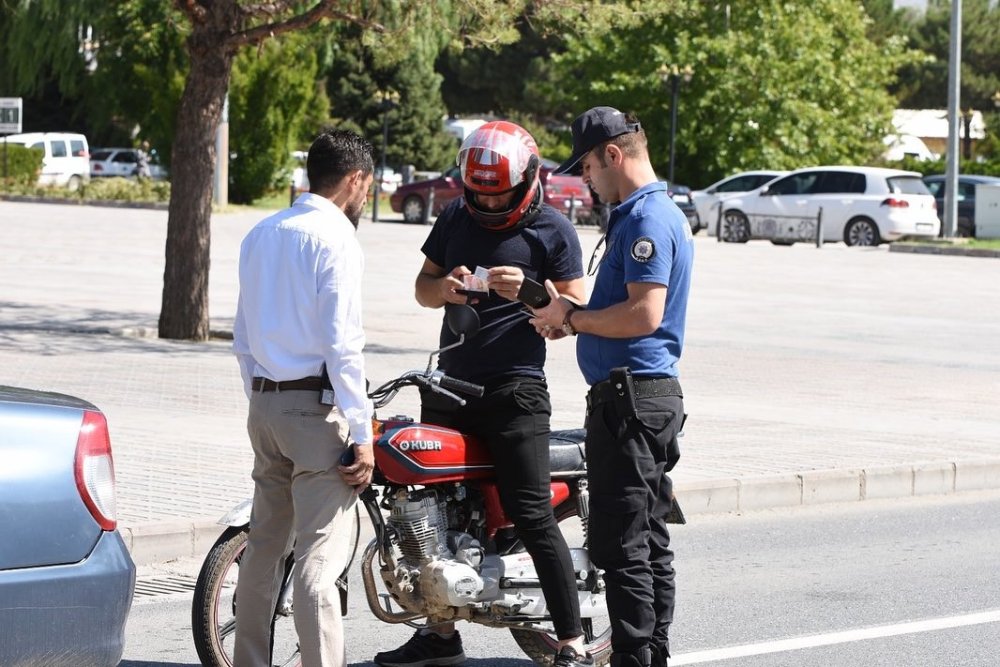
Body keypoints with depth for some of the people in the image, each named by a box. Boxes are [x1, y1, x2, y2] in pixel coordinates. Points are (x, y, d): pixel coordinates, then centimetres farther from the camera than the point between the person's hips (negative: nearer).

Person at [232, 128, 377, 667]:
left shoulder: (261, 234, 13)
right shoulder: (335, 238, -11)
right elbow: (342, 345, -16)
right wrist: (362, 435, -14)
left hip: (265, 402, 8)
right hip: (318, 406, -8)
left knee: (265, 544, 14)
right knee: (318, 557, -9)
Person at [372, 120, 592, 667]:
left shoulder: (552, 230, -4)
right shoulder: (455, 217, 11)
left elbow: (575, 312, -6)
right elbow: (422, 286, 16)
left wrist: (528, 294, -24)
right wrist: (443, 287, -6)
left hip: (514, 387, -6)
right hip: (449, 382, 6)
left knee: (531, 516, -11)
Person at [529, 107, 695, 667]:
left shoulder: (646, 219, -15)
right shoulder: (663, 213, 18)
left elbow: (644, 313, -24)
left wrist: (571, 318, -12)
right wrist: (572, 317, 10)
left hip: (630, 396, -11)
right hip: (655, 395, 11)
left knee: (621, 546, -9)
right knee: (650, 542, 13)